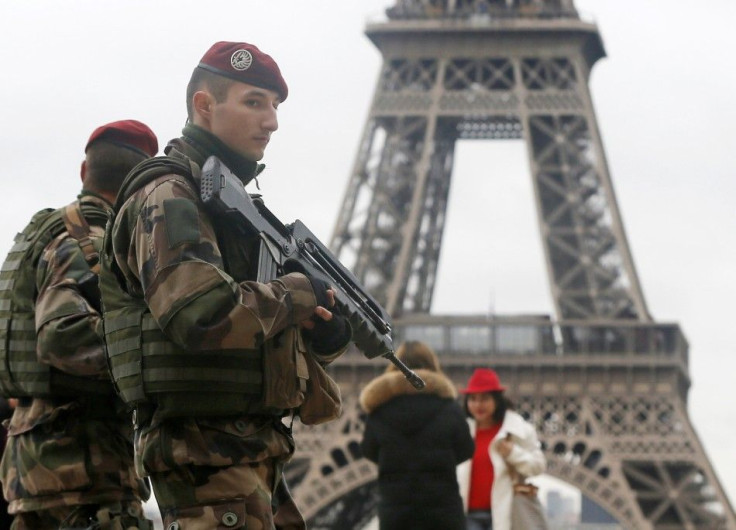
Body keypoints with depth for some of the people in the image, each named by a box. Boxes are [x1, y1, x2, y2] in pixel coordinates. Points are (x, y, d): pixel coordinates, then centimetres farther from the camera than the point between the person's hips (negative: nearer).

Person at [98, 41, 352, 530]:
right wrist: (298, 294, -12)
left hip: (257, 460, 10)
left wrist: (326, 331, -2)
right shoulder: (167, 198, -10)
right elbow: (201, 314, -27)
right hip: (207, 459, -10)